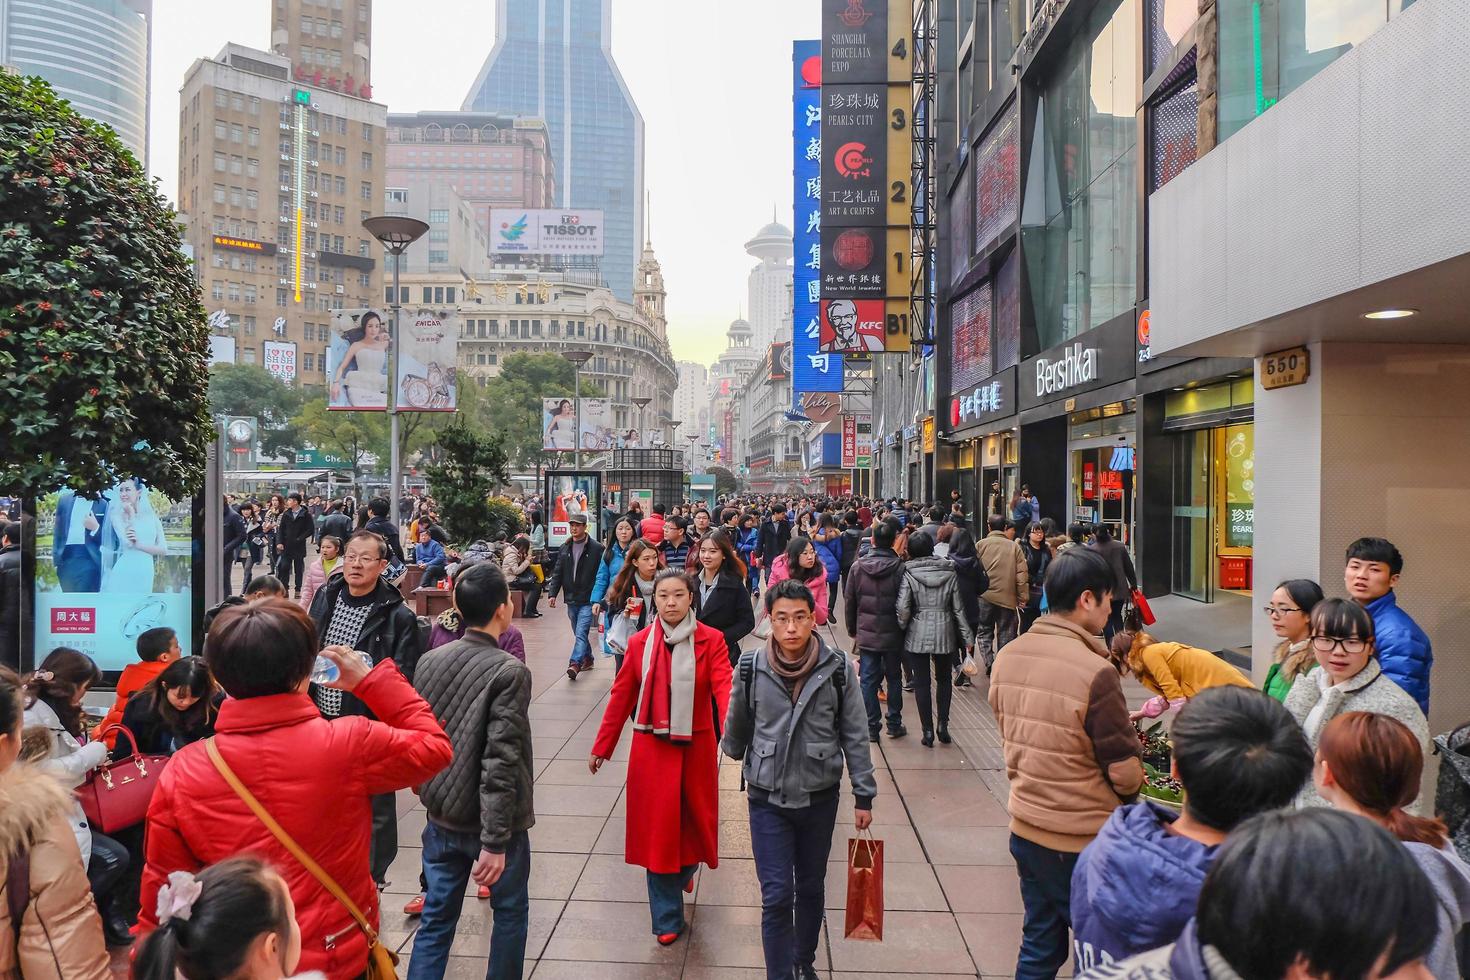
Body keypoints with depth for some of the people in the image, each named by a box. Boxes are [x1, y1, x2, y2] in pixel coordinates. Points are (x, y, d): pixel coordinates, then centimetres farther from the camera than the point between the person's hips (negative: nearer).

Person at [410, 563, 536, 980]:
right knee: (510, 913, 17)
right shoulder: (510, 671, -20)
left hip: (441, 818, 5)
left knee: (436, 918, 14)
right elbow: (501, 762, -24)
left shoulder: (429, 661, -2)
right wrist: (495, 841, -21)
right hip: (492, 821, -5)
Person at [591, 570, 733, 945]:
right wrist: (601, 747, 5)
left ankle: (684, 871, 49)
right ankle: (668, 919, 18)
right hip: (652, 747, 1)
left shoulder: (711, 640, -7)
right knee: (657, 826, 4)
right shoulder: (639, 643, -1)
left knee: (693, 818, 15)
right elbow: (621, 697, 3)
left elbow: (724, 688, -20)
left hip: (696, 747, 0)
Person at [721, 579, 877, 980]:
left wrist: (863, 796, -1)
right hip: (768, 799, -1)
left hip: (820, 796, 1)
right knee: (777, 897, -2)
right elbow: (737, 725, 7)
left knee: (811, 888, 18)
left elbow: (854, 736, -4)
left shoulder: (837, 669, -11)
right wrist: (733, 753, 23)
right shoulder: (751, 668, -11)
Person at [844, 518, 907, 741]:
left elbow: (849, 601, 1)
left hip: (866, 633, 1)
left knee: (869, 680, 7)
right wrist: (904, 628, 6)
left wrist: (852, 630, 12)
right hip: (893, 635, -1)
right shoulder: (900, 567, -13)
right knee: (894, 677, 15)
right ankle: (894, 724, 22)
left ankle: (872, 727, 10)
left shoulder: (858, 566, -5)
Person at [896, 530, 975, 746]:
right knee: (944, 680, 19)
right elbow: (958, 608, 2)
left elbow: (903, 609, -14)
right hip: (945, 633, 2)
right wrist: (967, 637, 8)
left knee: (922, 683, 6)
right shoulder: (949, 573, 0)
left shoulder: (909, 574, -8)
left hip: (917, 635, -2)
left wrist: (900, 629, 2)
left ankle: (928, 731, 8)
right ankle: (943, 725, 12)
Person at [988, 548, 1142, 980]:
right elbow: (1126, 773, -17)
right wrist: (1133, 781, 6)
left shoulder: (1008, 655, -2)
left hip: (1025, 828, 6)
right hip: (1083, 842, -6)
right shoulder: (1094, 672, -24)